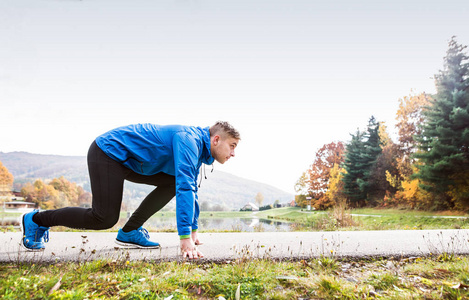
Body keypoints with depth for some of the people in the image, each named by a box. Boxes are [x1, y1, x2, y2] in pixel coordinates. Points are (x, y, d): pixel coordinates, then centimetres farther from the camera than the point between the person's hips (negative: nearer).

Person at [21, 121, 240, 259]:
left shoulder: (197, 148, 6)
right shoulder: (190, 140, -24)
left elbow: (190, 188, 15)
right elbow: (185, 188, -36)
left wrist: (193, 230, 17)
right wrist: (185, 237, -37)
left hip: (127, 159, 9)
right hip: (109, 151, -9)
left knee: (172, 182, 1)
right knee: (104, 218, -11)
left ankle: (130, 232, 5)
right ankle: (36, 220, 10)